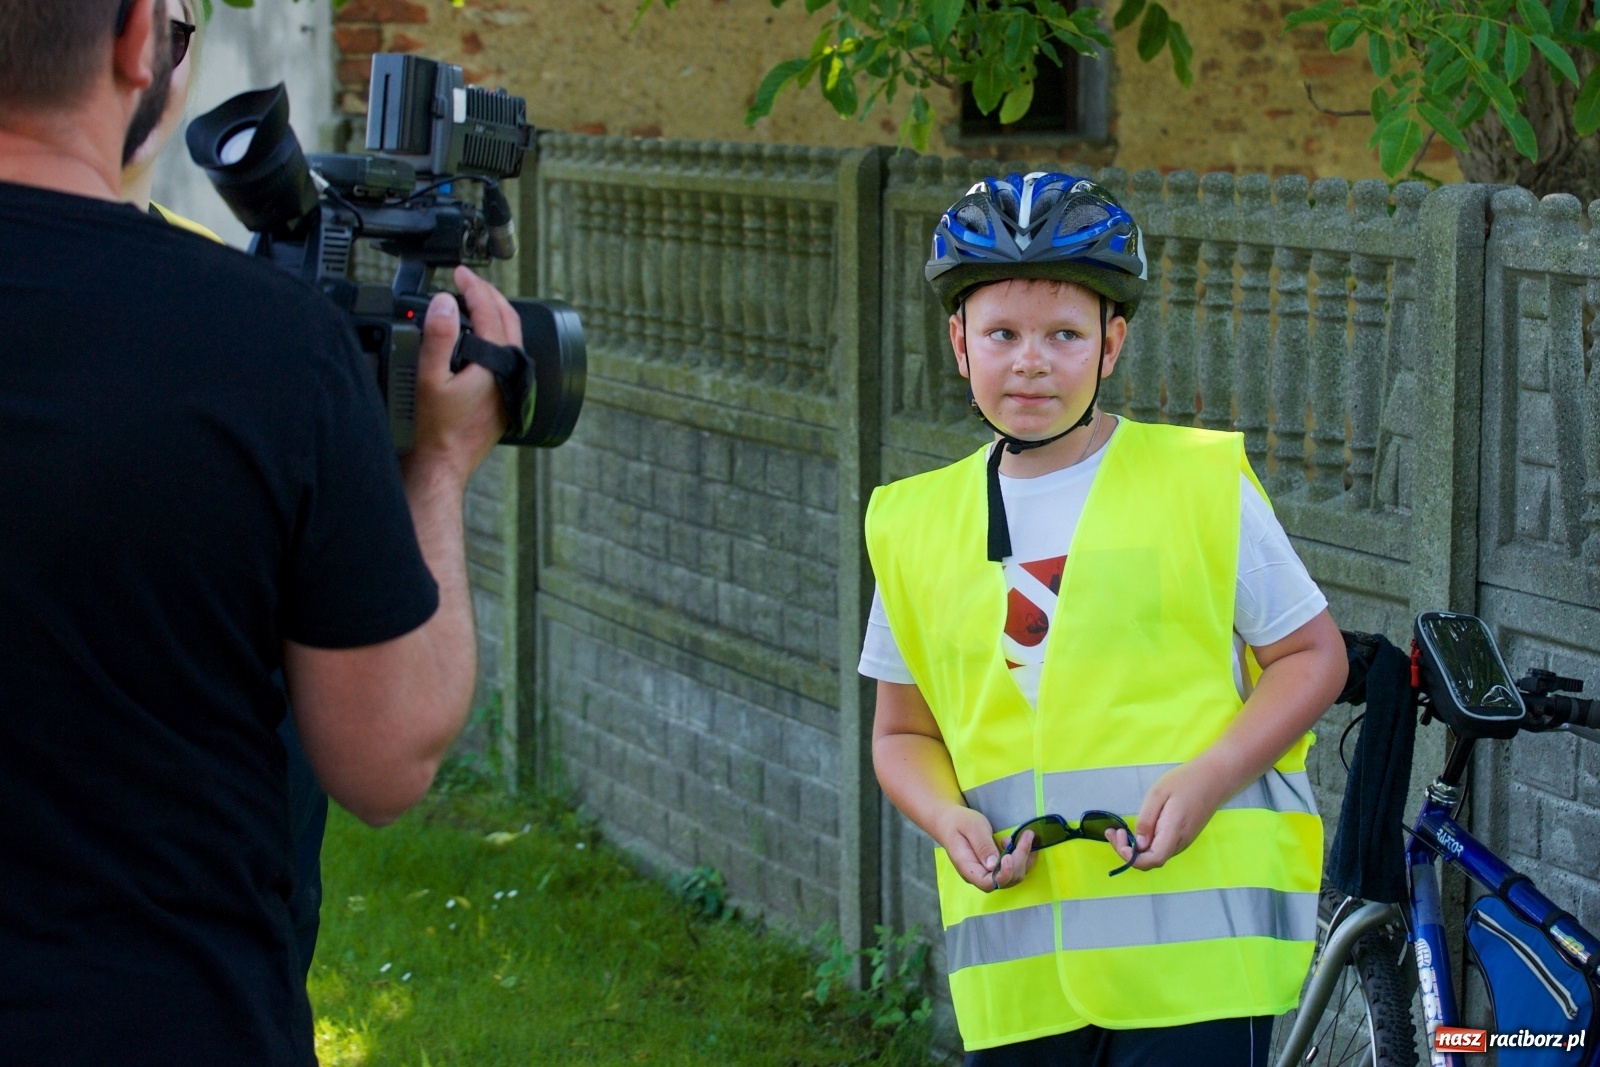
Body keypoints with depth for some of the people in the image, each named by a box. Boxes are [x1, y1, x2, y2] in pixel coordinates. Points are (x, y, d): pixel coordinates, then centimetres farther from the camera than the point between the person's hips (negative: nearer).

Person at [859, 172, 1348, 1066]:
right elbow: (904, 732, 16)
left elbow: (1314, 656, 3)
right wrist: (949, 818, -5)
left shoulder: (1200, 482, 0)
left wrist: (1203, 781, -12)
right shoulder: (916, 525, 9)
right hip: (1014, 951, 3)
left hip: (1196, 932, -3)